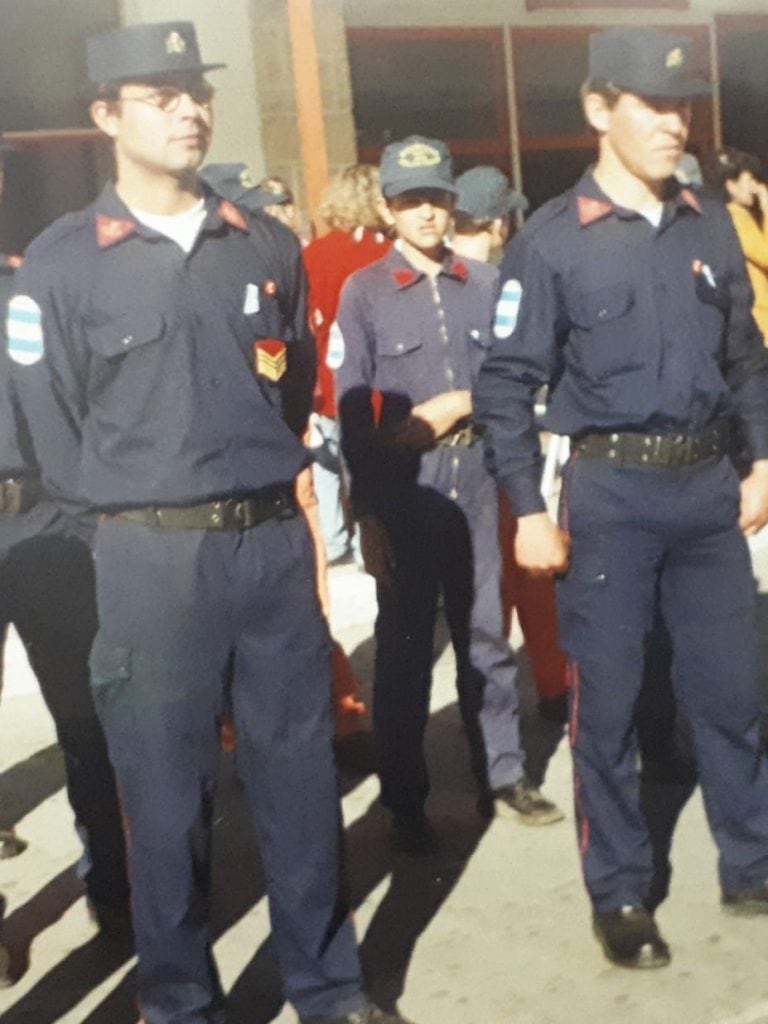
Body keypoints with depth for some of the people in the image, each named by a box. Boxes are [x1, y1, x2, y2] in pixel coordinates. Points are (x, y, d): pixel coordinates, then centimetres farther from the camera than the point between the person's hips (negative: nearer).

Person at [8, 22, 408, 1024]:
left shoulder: (268, 246, 8)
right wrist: (138, 512, 4)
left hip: (275, 542, 3)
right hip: (149, 561, -3)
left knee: (300, 770, 11)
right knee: (166, 793, 8)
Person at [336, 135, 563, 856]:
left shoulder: (485, 282, 6)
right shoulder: (363, 291, -1)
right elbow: (352, 412, -4)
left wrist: (463, 402, -11)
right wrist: (366, 514, -8)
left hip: (476, 483, 2)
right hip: (403, 493, -2)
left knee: (485, 635, 11)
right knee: (404, 647, 7)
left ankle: (502, 775, 26)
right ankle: (405, 802, 19)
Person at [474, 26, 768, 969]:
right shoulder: (552, 240, -5)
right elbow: (505, 383, -6)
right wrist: (528, 509, -10)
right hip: (611, 490, -4)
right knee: (607, 698, 5)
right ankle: (619, 894, 21)